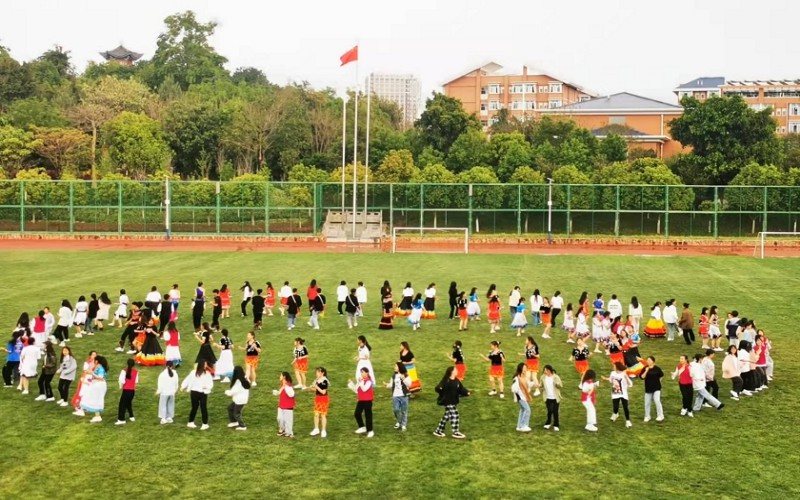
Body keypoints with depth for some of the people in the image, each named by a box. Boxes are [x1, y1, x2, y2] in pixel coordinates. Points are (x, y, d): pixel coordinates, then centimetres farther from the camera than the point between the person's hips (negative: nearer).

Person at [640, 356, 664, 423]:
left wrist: (657, 380, 10)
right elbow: (641, 377, -12)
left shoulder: (657, 368, -6)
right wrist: (646, 371, -22)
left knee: (657, 401, -16)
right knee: (647, 403, 8)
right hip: (648, 388, 3)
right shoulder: (645, 368, -3)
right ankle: (647, 416, 23)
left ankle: (660, 416, -4)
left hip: (656, 388, -3)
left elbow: (661, 375, 10)